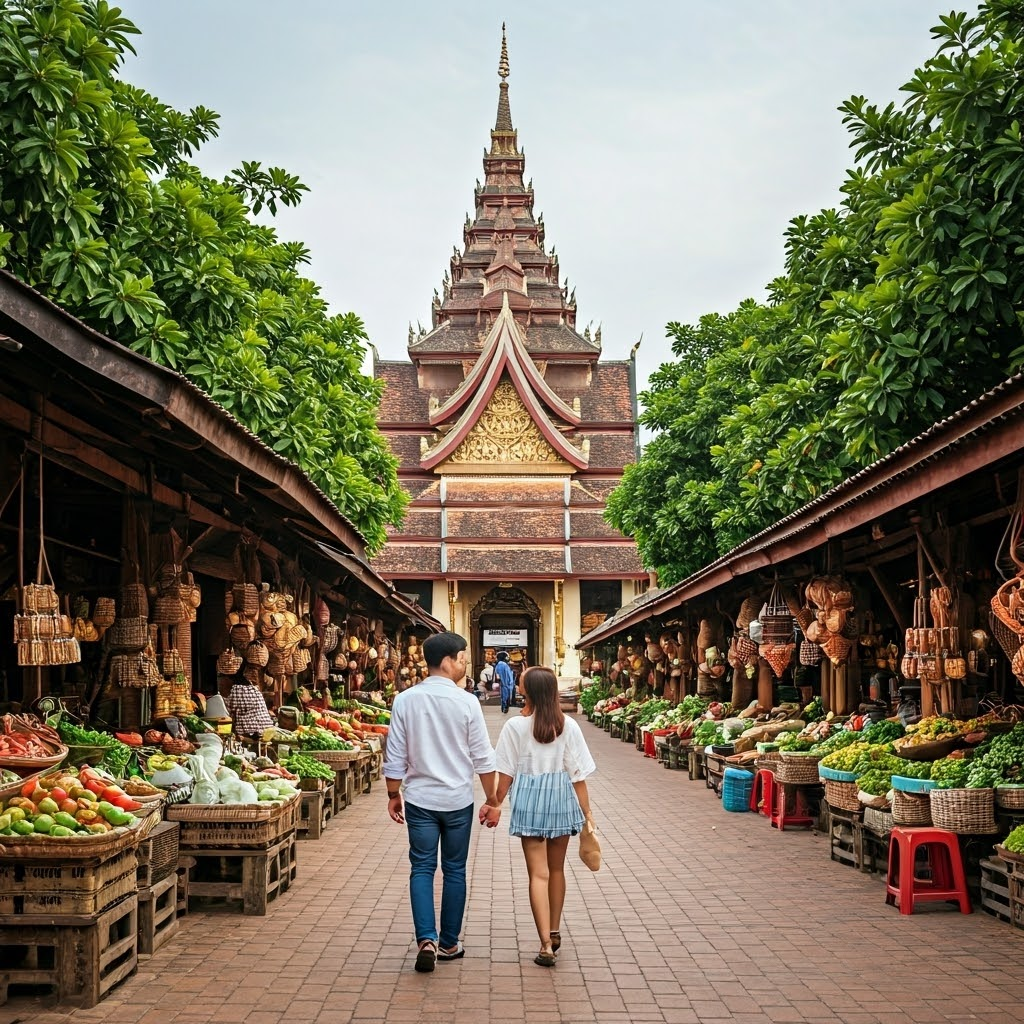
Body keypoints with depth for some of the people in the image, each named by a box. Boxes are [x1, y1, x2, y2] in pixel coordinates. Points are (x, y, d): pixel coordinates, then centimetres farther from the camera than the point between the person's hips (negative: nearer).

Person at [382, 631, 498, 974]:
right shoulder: (466, 702, -11)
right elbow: (483, 758, -6)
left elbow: (395, 756, 0)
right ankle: (449, 944, 20)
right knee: (454, 870, 11)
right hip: (457, 800, -1)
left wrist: (393, 795, 13)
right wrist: (492, 800, 5)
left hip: (419, 800, 1)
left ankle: (426, 939, -7)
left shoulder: (405, 700, -5)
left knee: (422, 868, 7)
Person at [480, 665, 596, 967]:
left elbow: (506, 773, -5)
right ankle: (554, 933, 32)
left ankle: (546, 944, -8)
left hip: (530, 801, -2)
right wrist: (586, 812, 2)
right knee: (556, 869, 19)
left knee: (538, 873, -1)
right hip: (562, 800, 2)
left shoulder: (515, 726, -10)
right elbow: (578, 774, -5)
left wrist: (495, 804, 8)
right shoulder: (568, 726, -6)